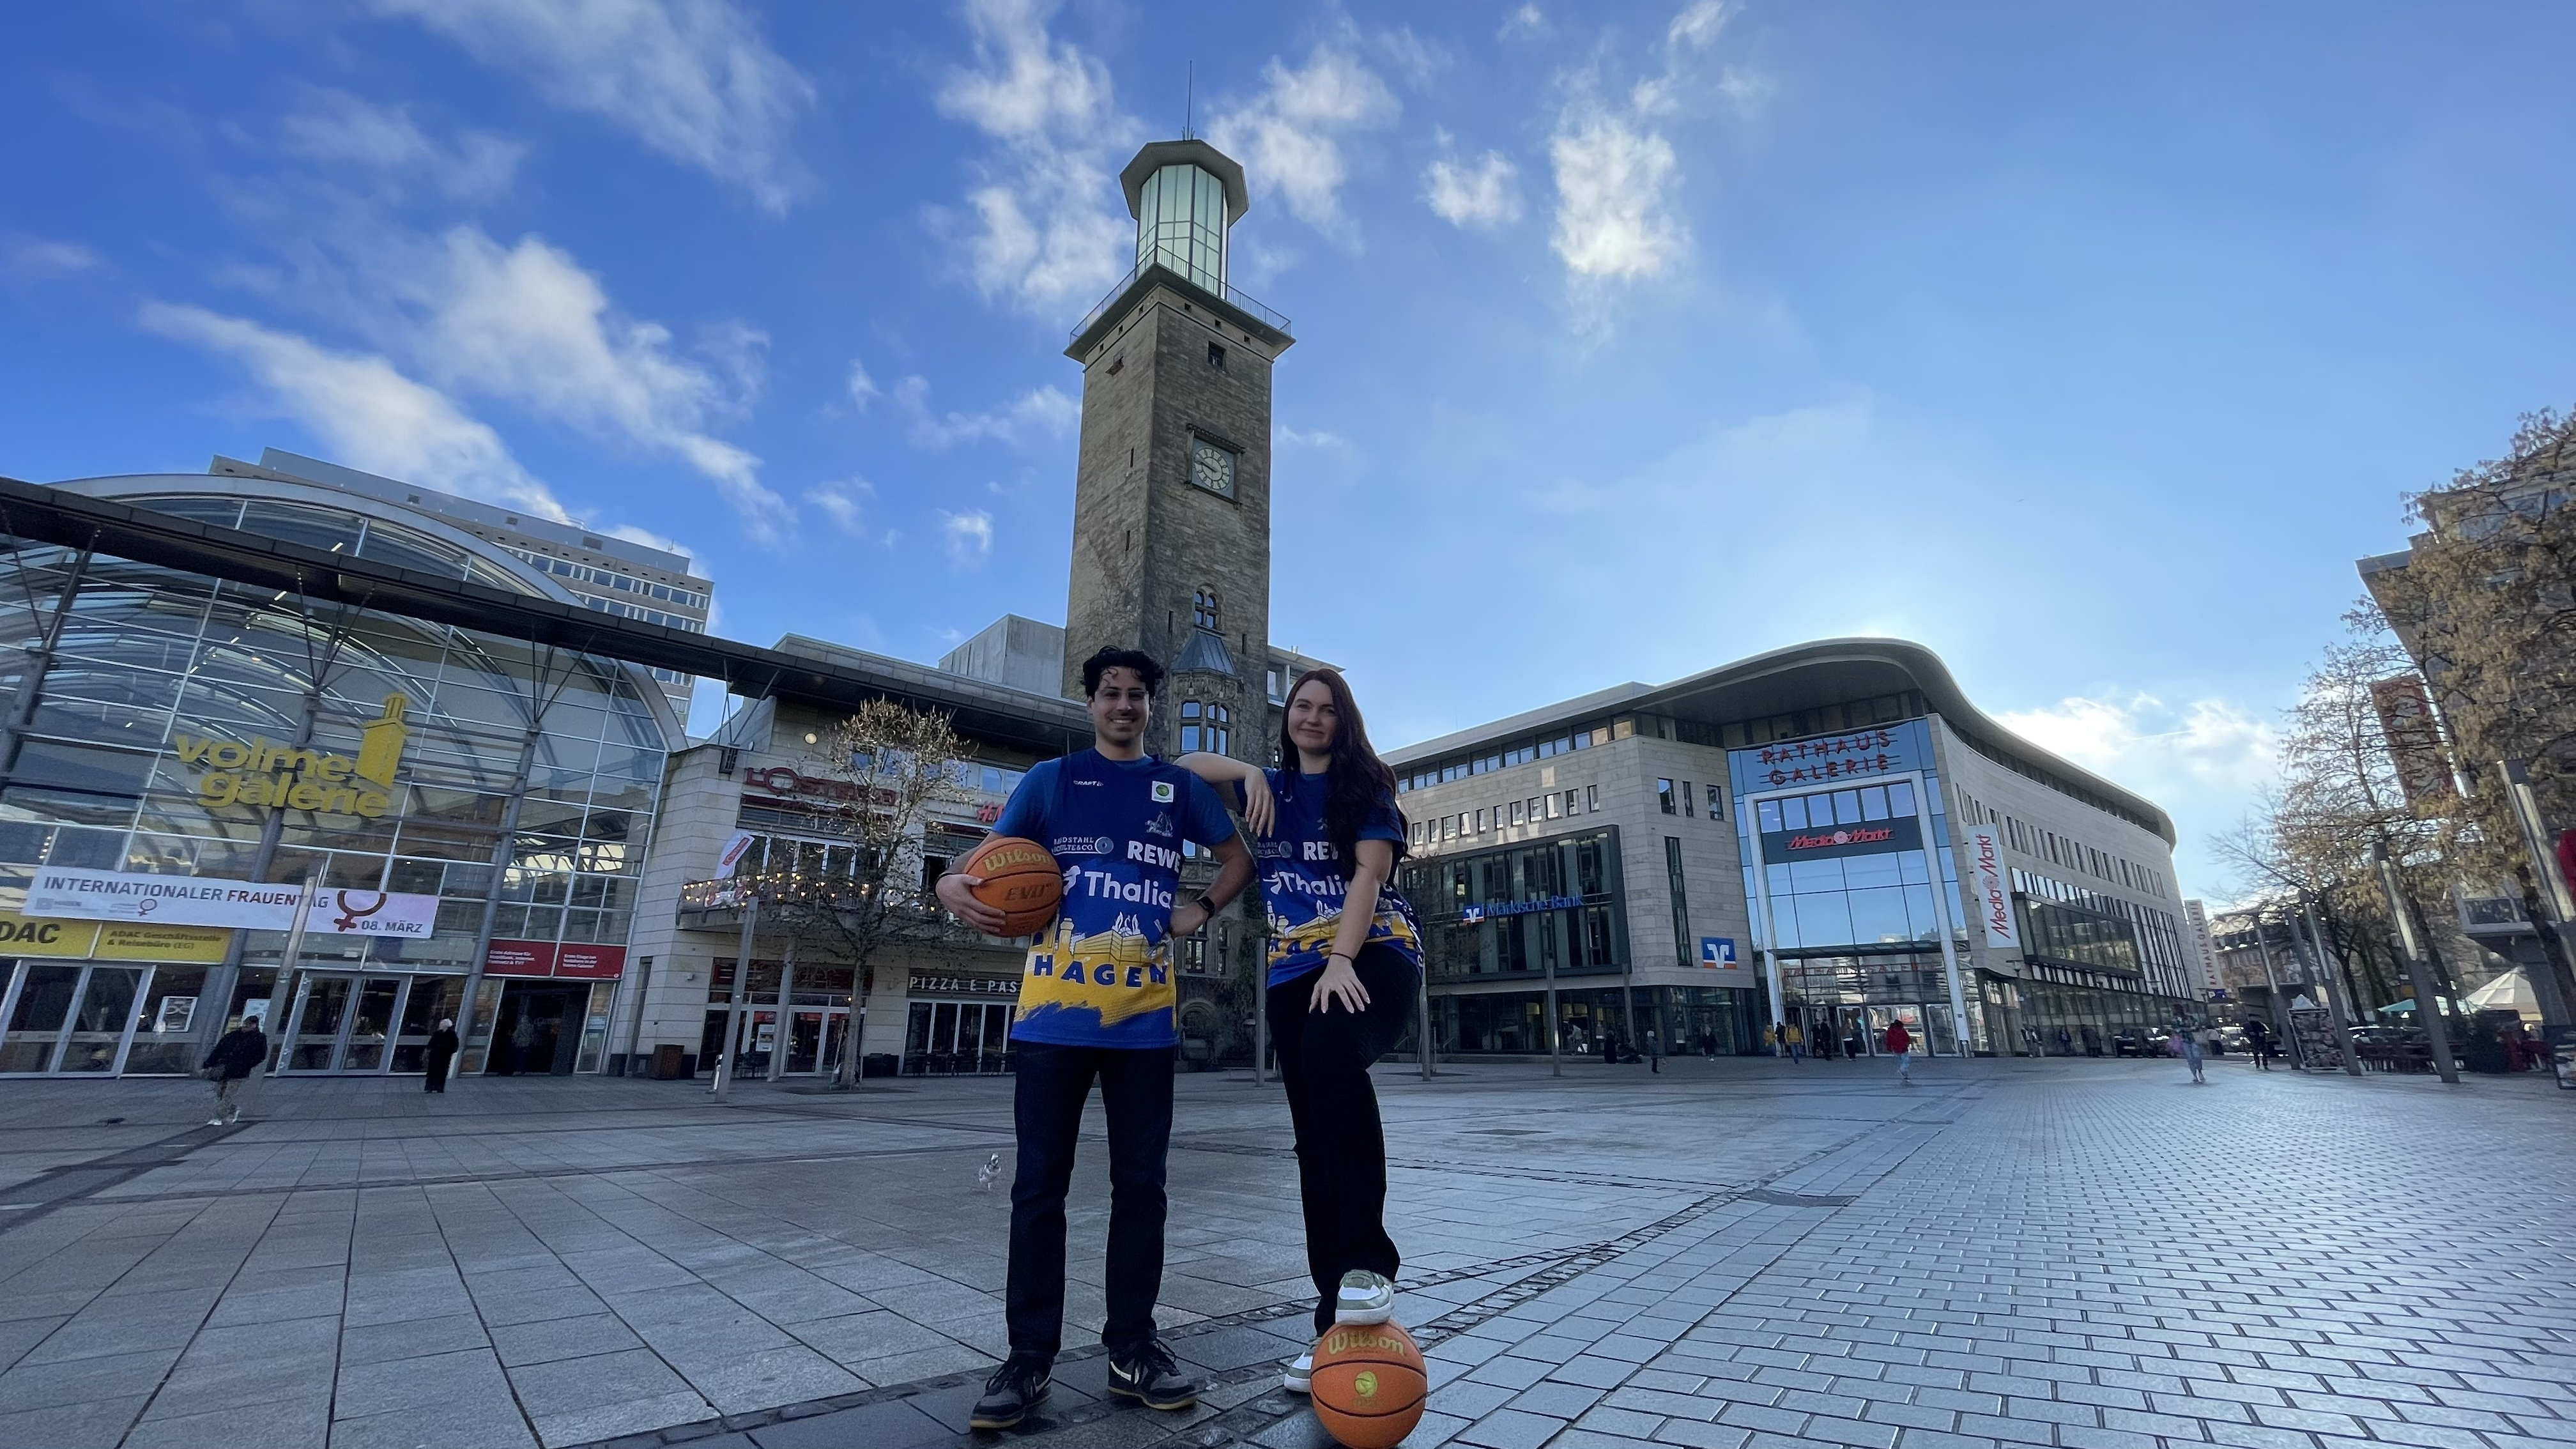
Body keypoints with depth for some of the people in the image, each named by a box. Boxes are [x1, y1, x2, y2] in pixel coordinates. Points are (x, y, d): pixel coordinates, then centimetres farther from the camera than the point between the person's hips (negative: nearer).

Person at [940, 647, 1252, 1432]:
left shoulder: (1179, 786, 11)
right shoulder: (1052, 778, 8)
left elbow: (1239, 856, 20)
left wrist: (1201, 909, 3)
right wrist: (956, 887, -20)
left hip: (1144, 1015, 1)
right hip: (1054, 1010, -1)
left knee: (1139, 1183, 7)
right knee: (1039, 1185, 3)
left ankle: (1132, 1347, 20)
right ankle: (1030, 1356, 16)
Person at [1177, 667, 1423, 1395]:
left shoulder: (1365, 785, 5)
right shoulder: (1271, 789, 16)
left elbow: (1368, 875, -7)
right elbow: (1188, 766, 18)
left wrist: (1341, 960, -21)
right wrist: (1250, 771, -1)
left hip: (1373, 956, -4)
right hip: (1294, 972, 5)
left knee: (1331, 1051, -36)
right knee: (1315, 1141, 2)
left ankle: (1367, 1265, -29)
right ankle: (1337, 1319, 10)